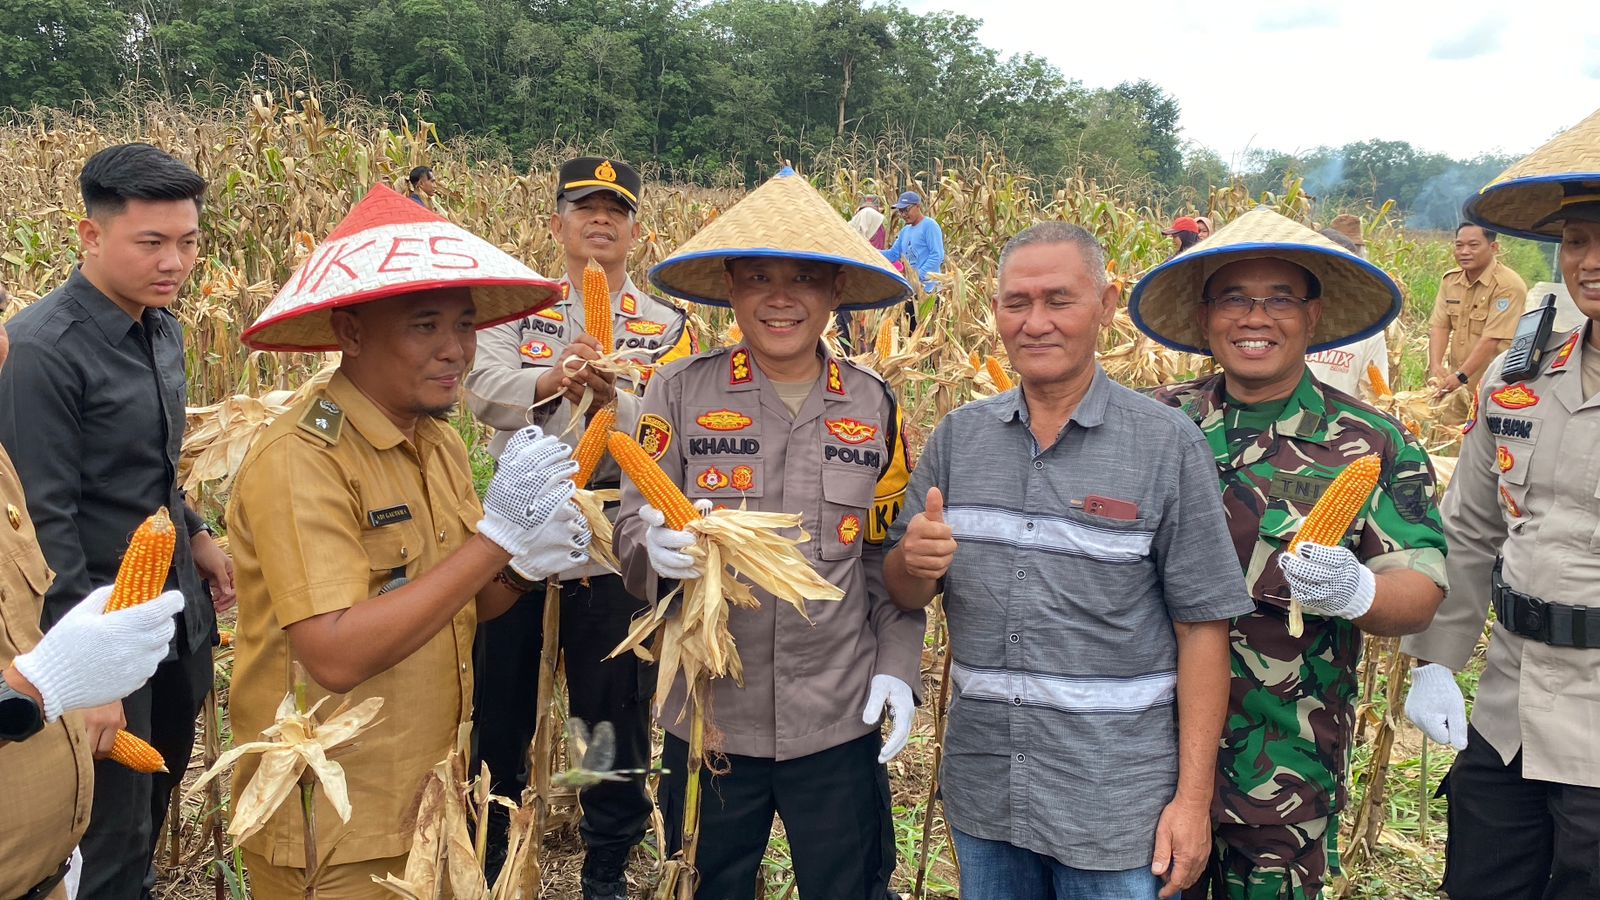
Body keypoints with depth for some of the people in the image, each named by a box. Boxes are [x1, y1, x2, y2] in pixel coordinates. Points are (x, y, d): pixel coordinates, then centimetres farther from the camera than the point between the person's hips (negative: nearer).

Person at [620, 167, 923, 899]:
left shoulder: (873, 405, 0)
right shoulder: (680, 391, -6)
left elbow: (890, 558, 6)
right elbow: (630, 534, -7)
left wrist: (897, 667, -4)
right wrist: (659, 550, -28)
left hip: (840, 721, 1)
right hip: (707, 715, -1)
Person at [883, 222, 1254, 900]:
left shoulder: (1167, 444, -9)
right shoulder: (958, 436, 2)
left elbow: (1202, 627, -8)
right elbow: (903, 593, 8)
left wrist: (1194, 798, -9)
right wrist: (915, 561, -16)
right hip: (983, 787, 4)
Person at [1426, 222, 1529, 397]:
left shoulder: (1508, 285, -13)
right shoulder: (1450, 279, 8)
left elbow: (1491, 340, -20)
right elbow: (1439, 326, 2)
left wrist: (1460, 376, -25)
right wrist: (1435, 365, -14)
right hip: (1455, 382, 5)